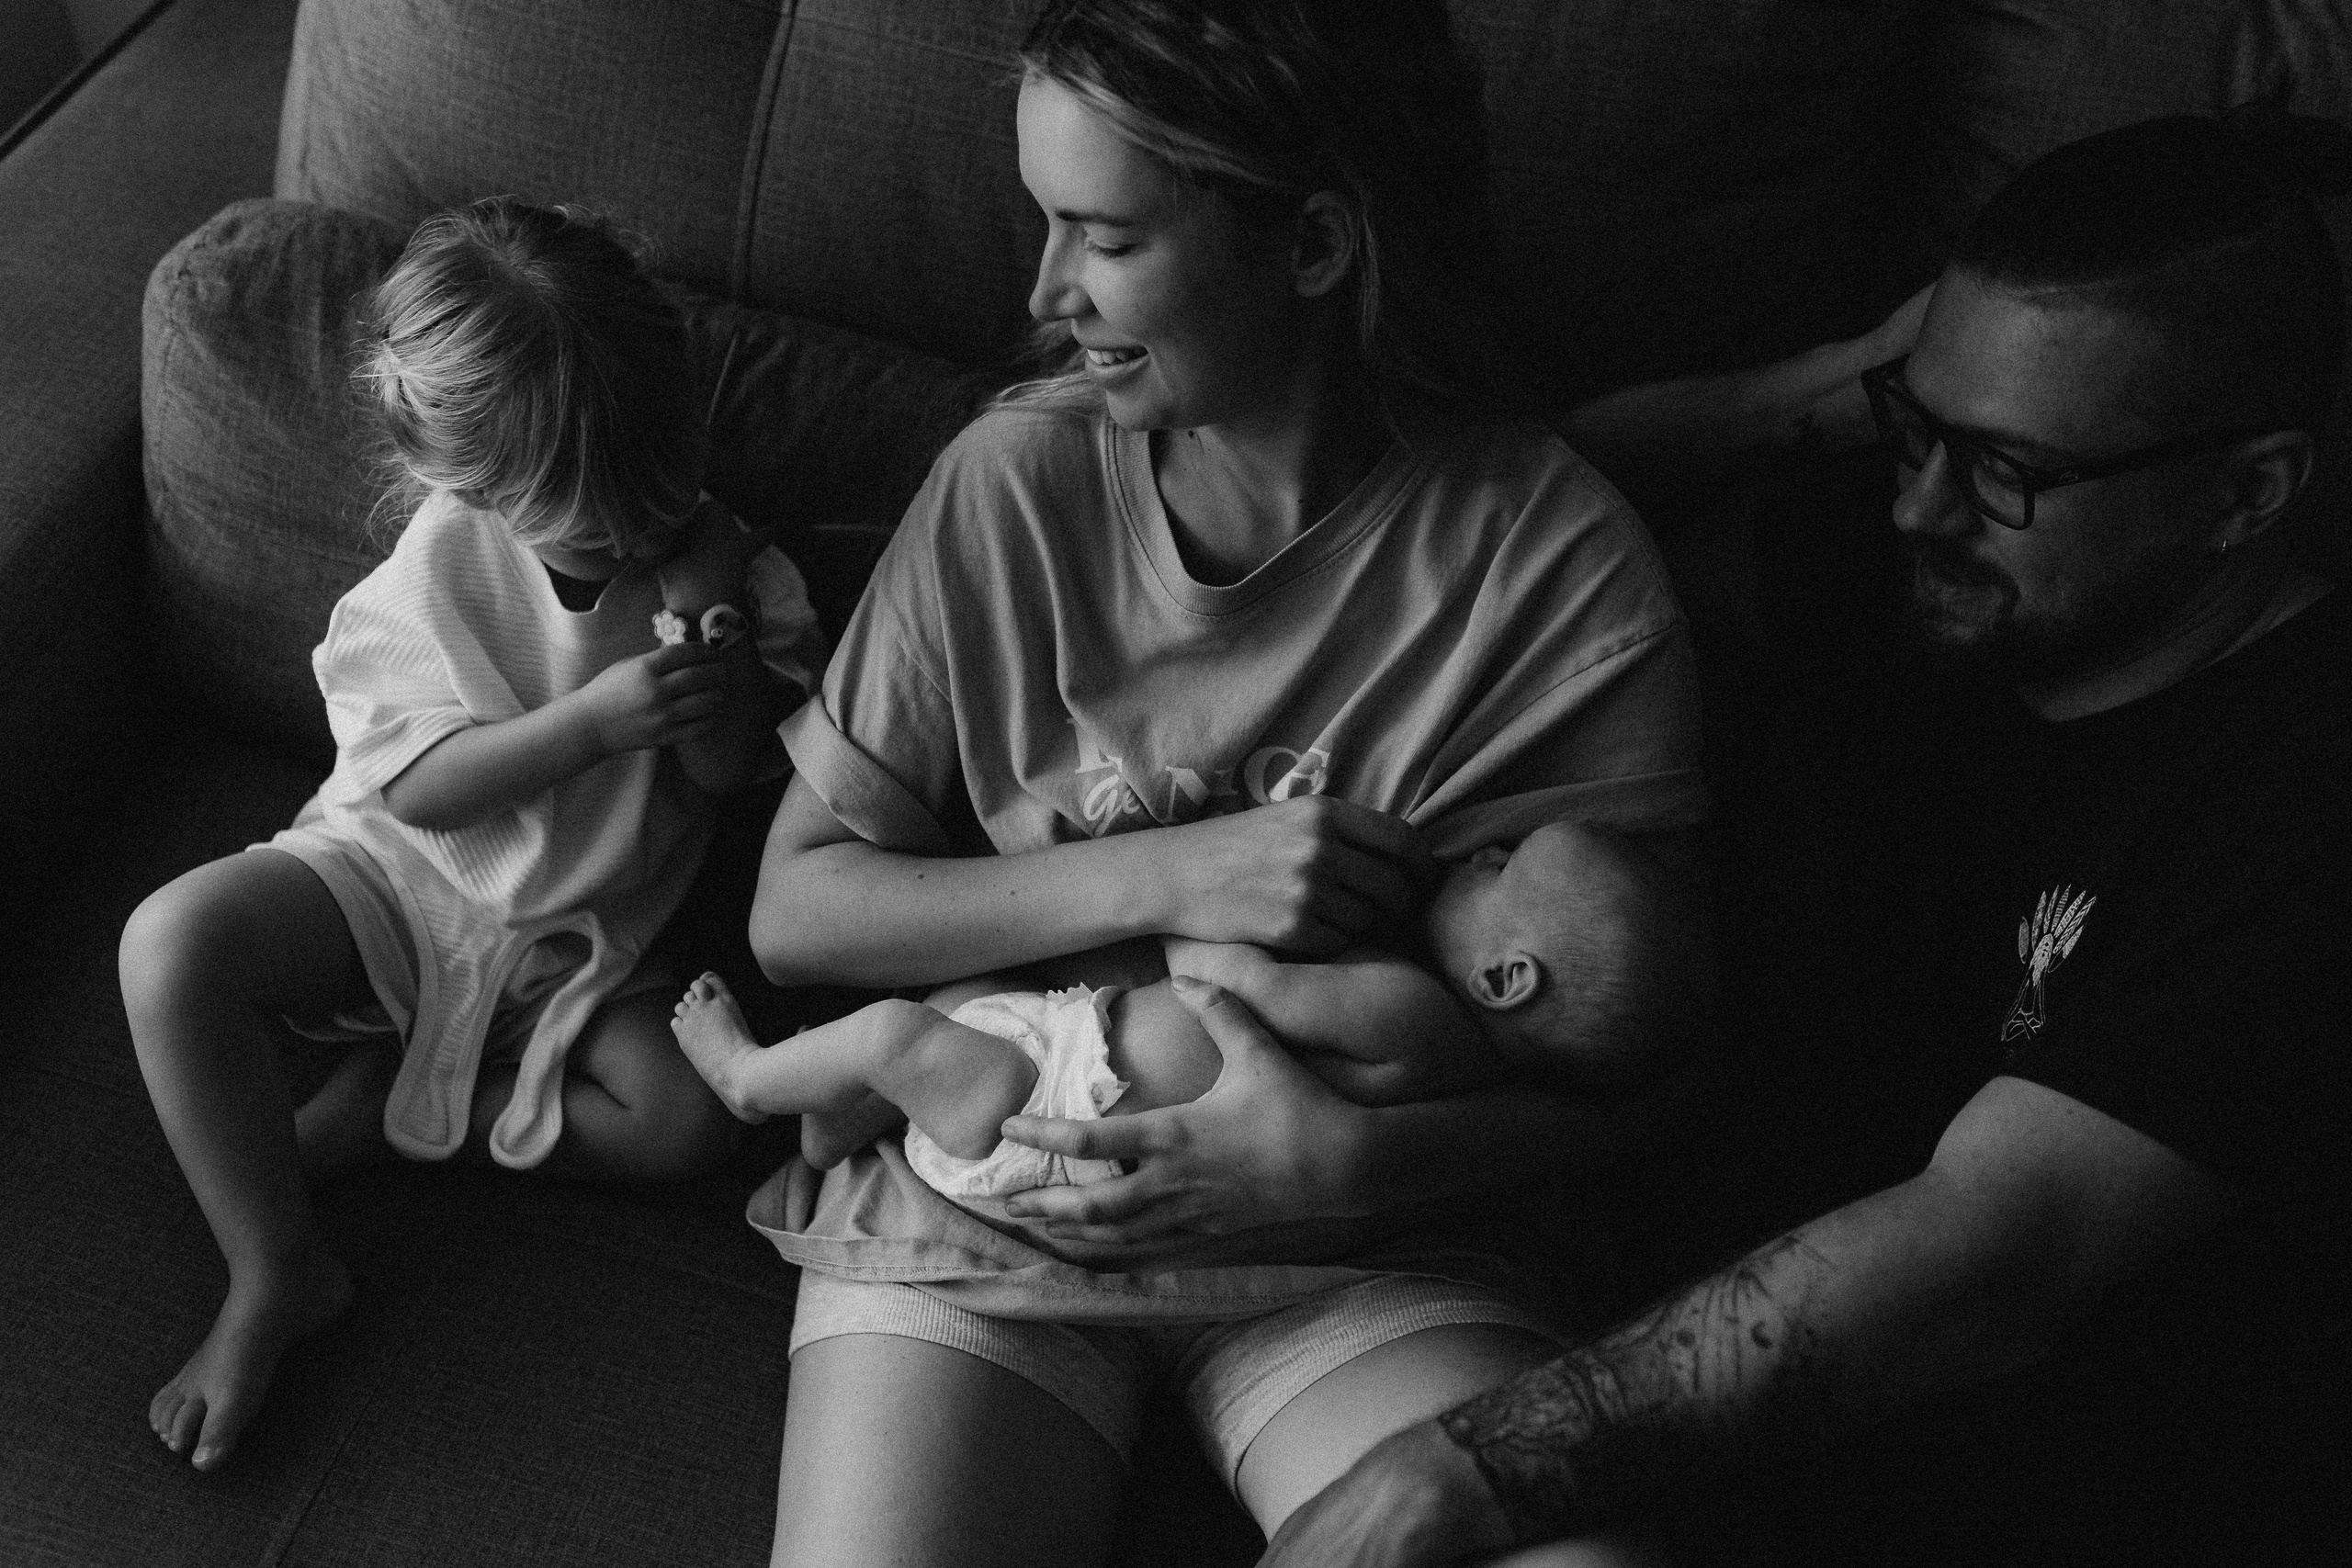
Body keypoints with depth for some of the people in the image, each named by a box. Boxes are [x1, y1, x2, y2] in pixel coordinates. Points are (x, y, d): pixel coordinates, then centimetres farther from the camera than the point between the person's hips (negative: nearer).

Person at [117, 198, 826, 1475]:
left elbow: (730, 766, -7)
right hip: (397, 883, -1)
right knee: (175, 939, -26)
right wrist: (594, 717, -30)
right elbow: (422, 788, -17)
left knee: (688, 1114, -24)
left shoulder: (706, 550, -9)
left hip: (574, 943, 1)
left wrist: (711, 616, -24)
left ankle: (388, 1096, -8)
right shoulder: (439, 564, -14)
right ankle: (273, 1270, -15)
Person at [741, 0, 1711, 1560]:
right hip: (978, 1183, 1)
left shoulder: (1561, 566, -11)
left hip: (1351, 1250, 0)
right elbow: (795, 909, -4)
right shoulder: (1018, 480, -7)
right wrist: (1163, 876, -18)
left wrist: (1360, 1166, -23)